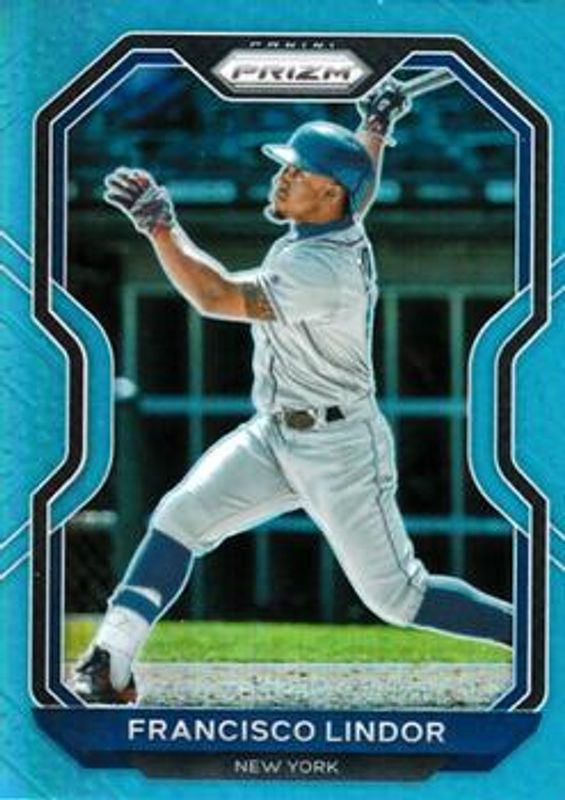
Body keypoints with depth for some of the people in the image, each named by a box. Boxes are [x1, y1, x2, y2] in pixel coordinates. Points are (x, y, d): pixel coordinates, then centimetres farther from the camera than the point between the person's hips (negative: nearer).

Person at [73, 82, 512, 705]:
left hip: (340, 449, -9)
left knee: (398, 597, -1)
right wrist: (377, 124, 32)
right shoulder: (342, 224, -1)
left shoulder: (321, 269, -28)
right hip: (274, 437, 9)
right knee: (179, 517, -6)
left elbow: (218, 297, -35)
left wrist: (157, 224, -40)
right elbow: (362, 185, 23)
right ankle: (107, 670, -10)